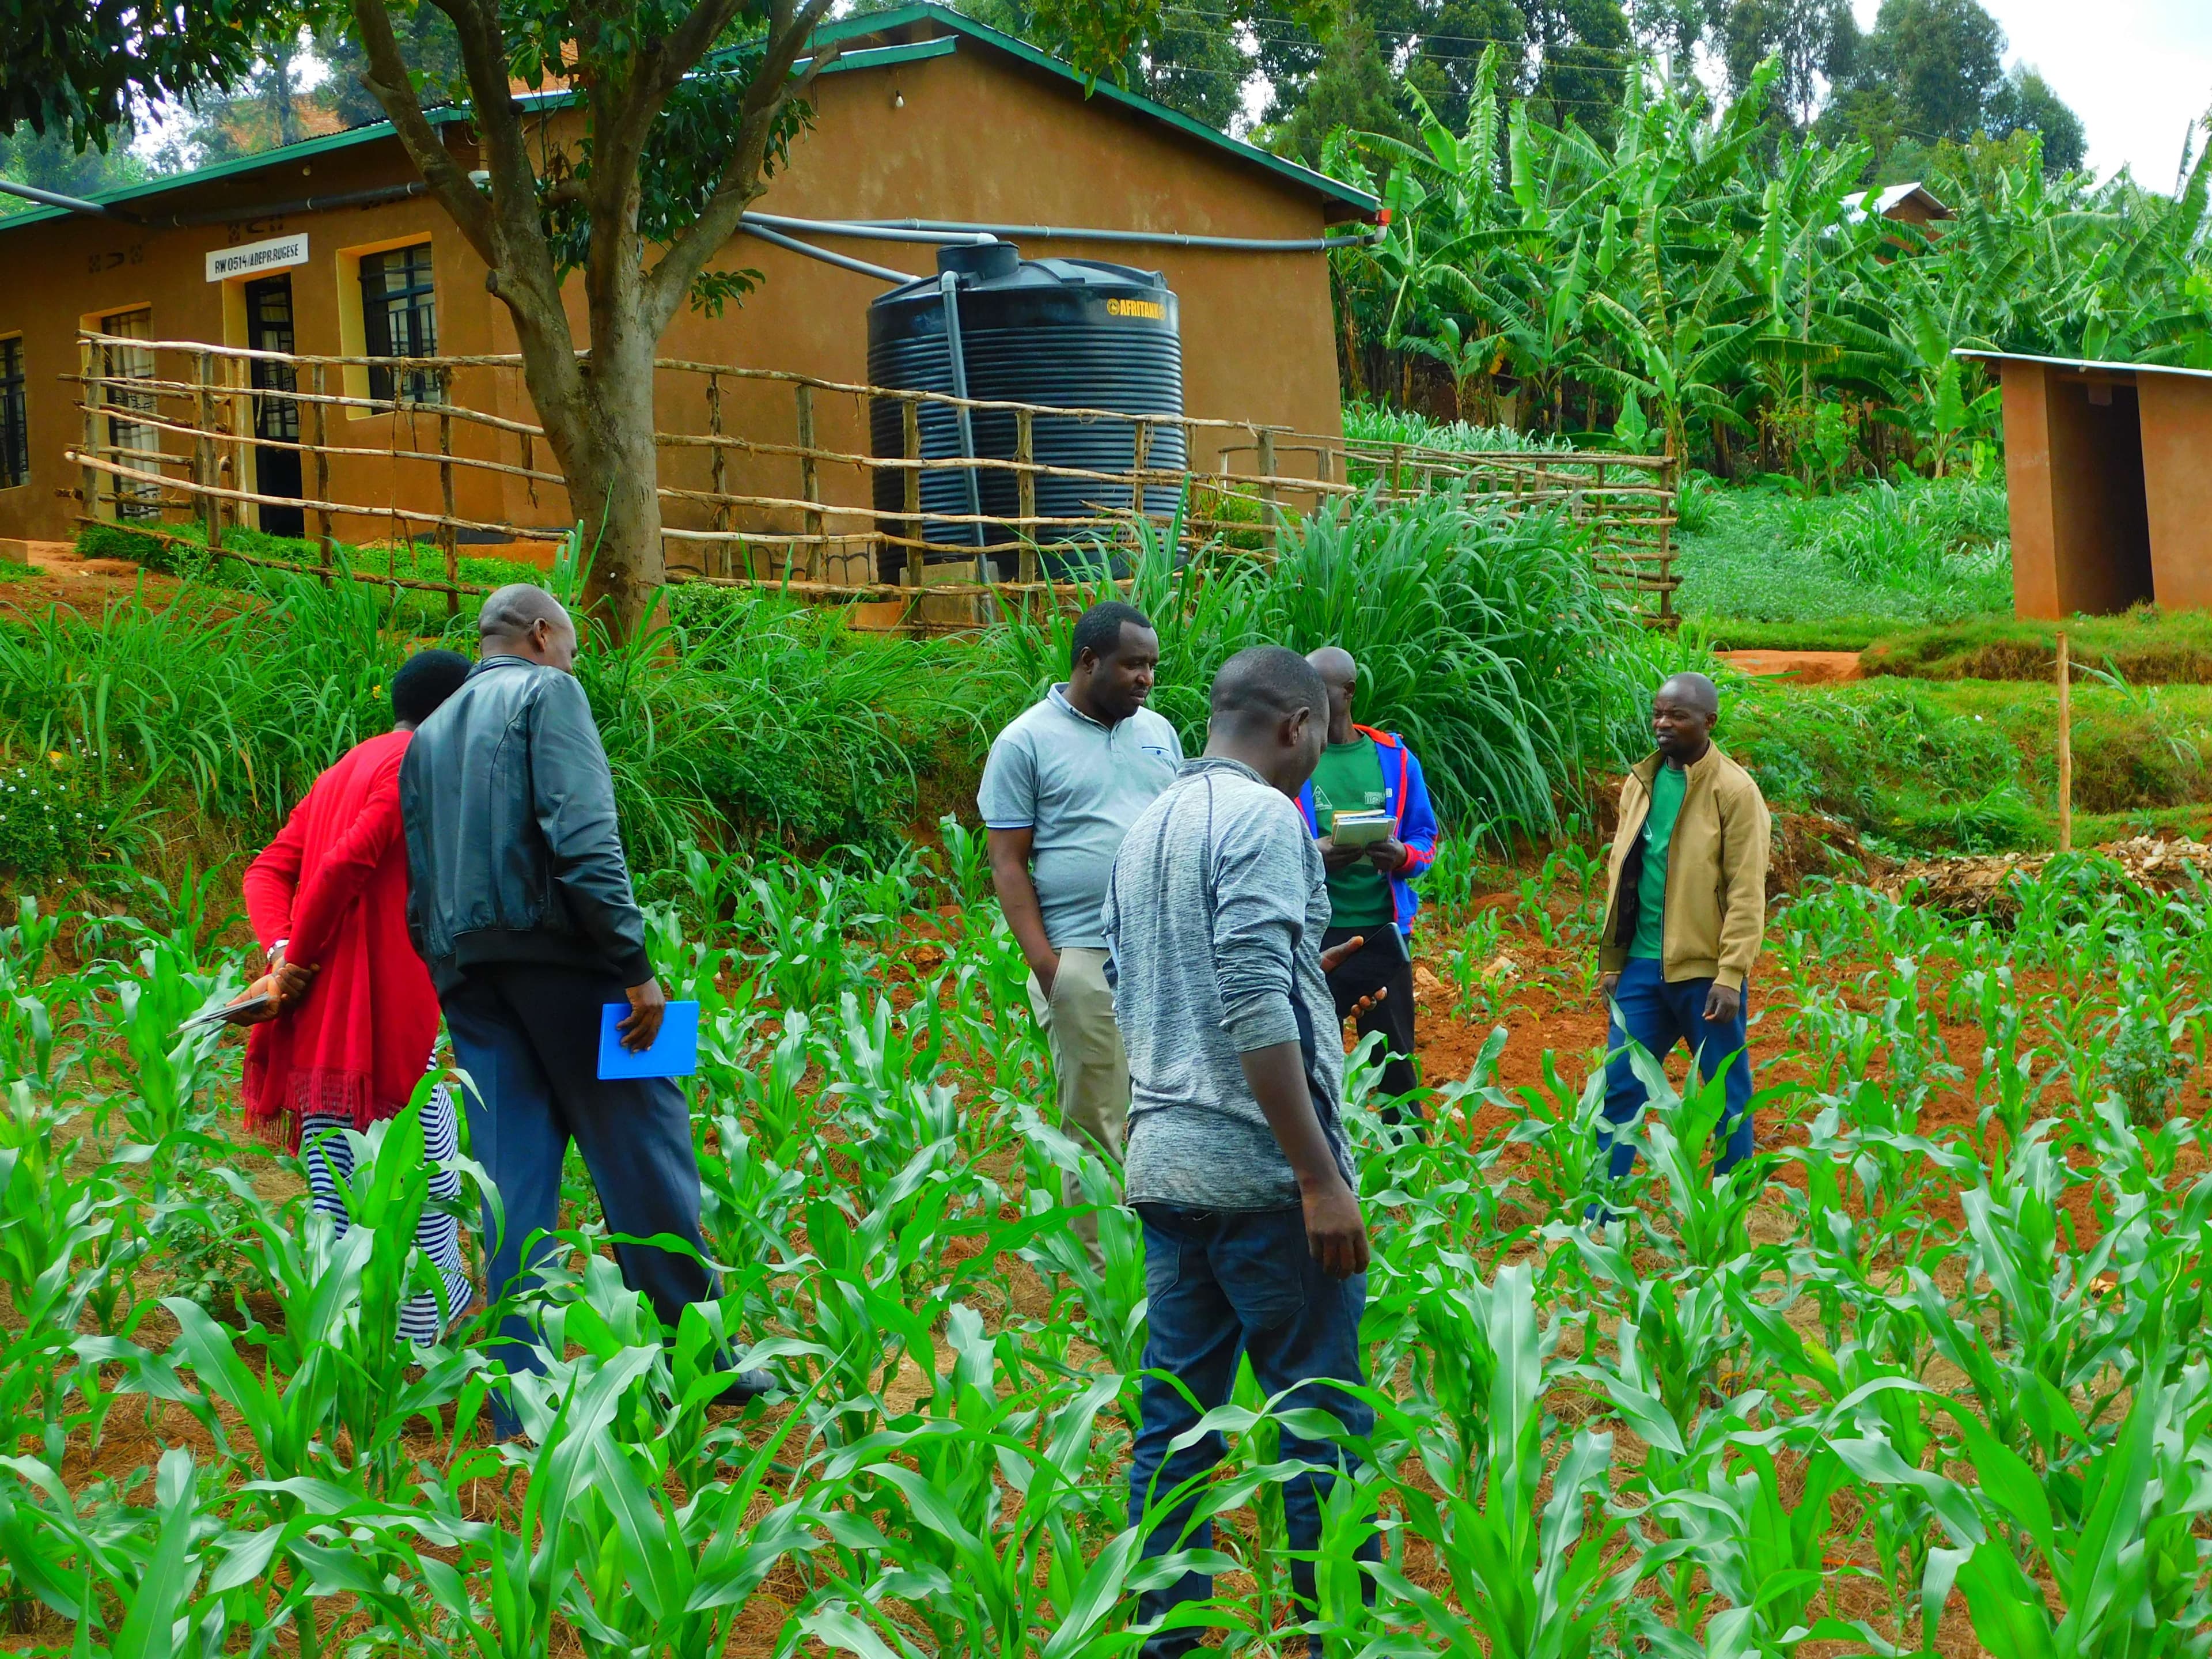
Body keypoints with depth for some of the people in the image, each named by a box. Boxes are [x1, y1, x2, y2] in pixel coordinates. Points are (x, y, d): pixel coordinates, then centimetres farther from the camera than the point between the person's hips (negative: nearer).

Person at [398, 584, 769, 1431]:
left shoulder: (429, 733, 22)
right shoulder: (547, 693, 1)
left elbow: (420, 891, 18)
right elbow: (581, 835, -13)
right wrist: (635, 962, -15)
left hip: (464, 966, 7)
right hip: (557, 947, -7)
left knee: (513, 1176, 5)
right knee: (643, 1152, 1)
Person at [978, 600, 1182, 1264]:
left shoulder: (1158, 733, 15)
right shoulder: (1027, 742, -2)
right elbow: (1008, 863, -3)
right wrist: (1045, 966, -12)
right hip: (1085, 961, -5)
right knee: (1094, 1126, -1)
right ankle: (1103, 1272, 6)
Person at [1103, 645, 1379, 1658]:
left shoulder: (1148, 829, 16)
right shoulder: (1263, 819, -11)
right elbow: (1256, 1016, -20)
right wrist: (1322, 1176, -19)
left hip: (1163, 1166, 8)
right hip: (1257, 1170, -8)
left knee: (1174, 1421, 10)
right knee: (1321, 1423, 0)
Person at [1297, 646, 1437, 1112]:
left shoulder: (1394, 758, 6)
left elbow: (1426, 841, 11)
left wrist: (1403, 856, -13)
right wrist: (1312, 856, -20)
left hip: (1383, 931, 2)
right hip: (1314, 935, -2)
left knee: (1396, 1062, 10)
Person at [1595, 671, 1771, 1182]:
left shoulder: (1734, 791, -9)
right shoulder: (1641, 783, 9)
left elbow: (1747, 893, -12)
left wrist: (1731, 975, -17)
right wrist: (1611, 962, 12)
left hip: (1704, 969, -5)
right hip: (1642, 965, 5)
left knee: (1727, 1097, 7)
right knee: (1619, 1086, 4)